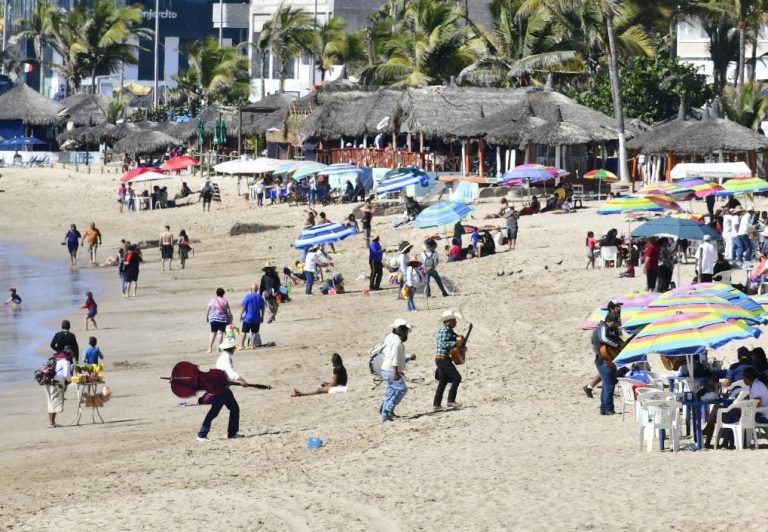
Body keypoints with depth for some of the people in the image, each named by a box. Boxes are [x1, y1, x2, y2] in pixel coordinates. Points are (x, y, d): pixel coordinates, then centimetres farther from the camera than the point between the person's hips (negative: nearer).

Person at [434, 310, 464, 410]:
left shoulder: (448, 330, 14)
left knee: (443, 381, 14)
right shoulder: (444, 330, -16)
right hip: (443, 359, -10)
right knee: (456, 377, -8)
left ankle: (436, 404, 17)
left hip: (441, 359, 10)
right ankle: (451, 401, -8)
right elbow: (443, 344, -26)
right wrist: (456, 343, -23)